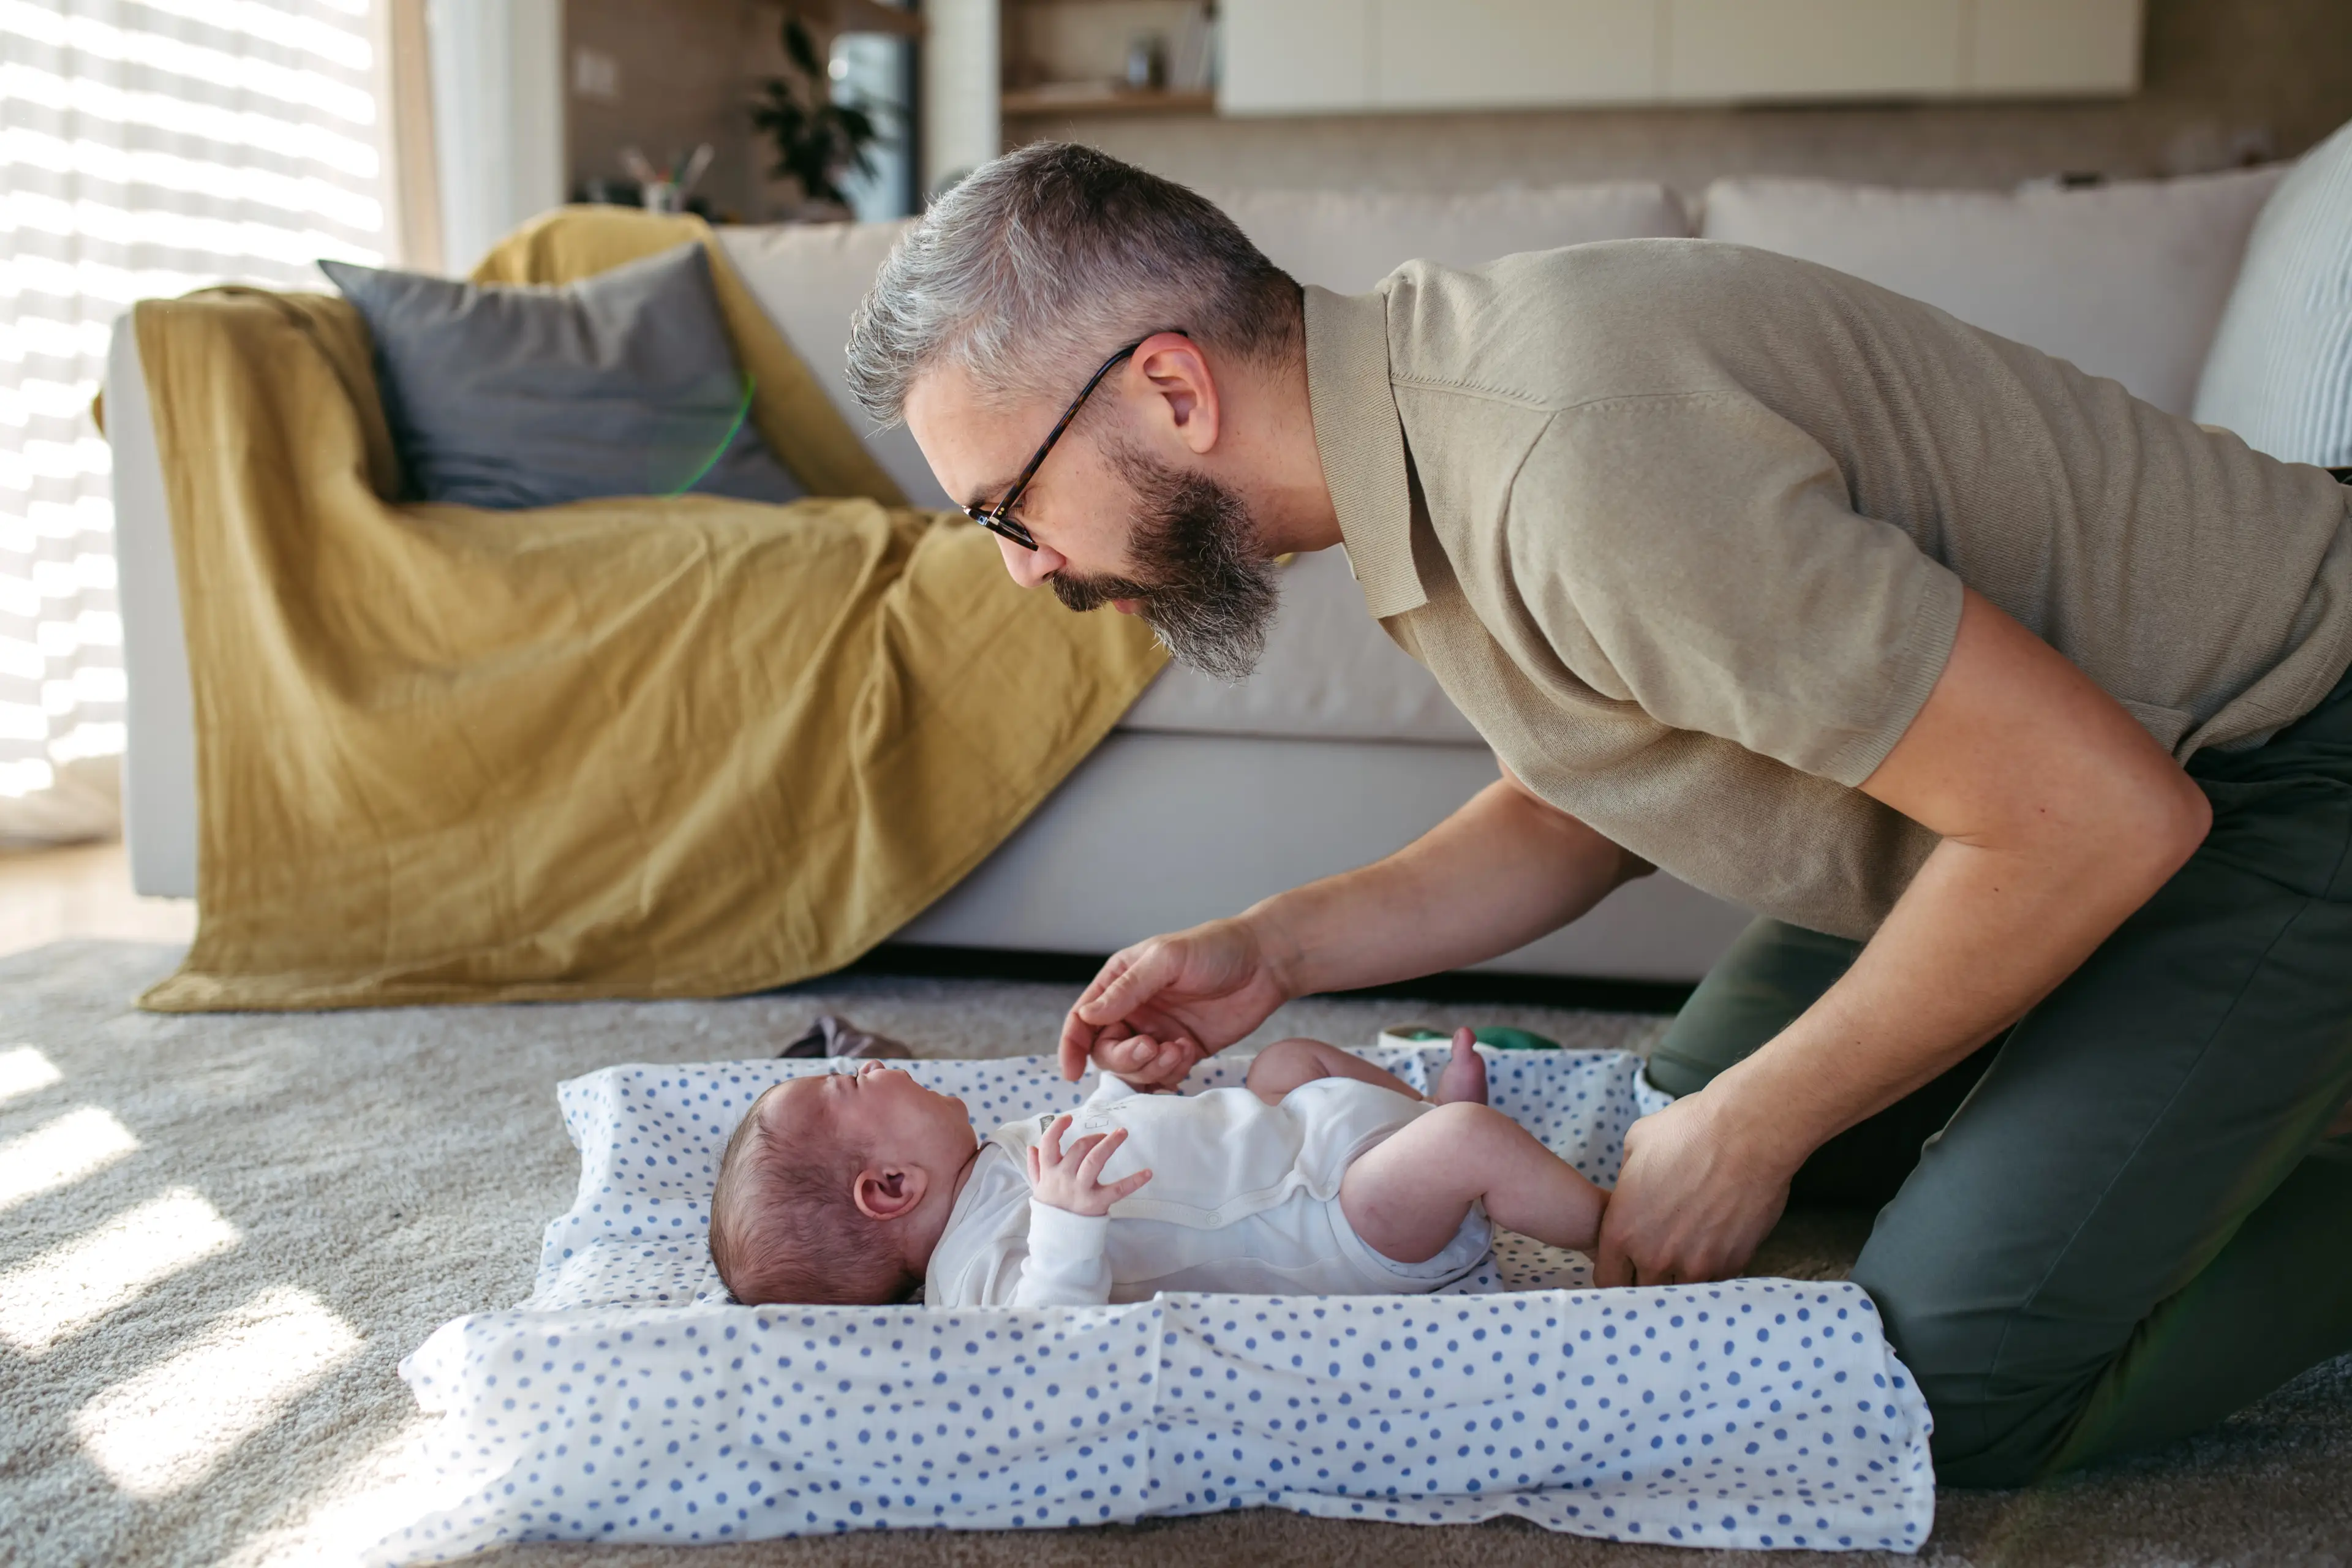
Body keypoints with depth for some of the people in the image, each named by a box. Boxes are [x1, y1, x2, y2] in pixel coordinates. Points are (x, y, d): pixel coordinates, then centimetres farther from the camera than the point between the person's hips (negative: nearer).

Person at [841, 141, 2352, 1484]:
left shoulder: (1574, 463, -35)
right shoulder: (1408, 417, -3)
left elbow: (2101, 814, -30)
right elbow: (1587, 807, 10)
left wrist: (1750, 1129, -19)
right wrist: (1275, 948, -2)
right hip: (2037, 765, 9)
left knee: (1963, 1378, -18)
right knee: (1682, 1111, 14)